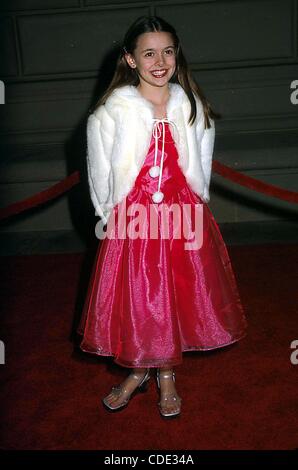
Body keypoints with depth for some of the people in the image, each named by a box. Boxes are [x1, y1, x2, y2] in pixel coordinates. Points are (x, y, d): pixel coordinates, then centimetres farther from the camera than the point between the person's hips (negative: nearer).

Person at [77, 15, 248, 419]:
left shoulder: (193, 107, 1)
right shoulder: (112, 110, -7)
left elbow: (202, 168, 10)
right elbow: (100, 174, 1)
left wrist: (193, 209, 10)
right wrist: (110, 216, 5)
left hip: (184, 218, 2)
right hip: (131, 219, -2)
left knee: (180, 296, 11)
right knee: (135, 299, 8)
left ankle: (167, 374, 35)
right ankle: (138, 371, 35)